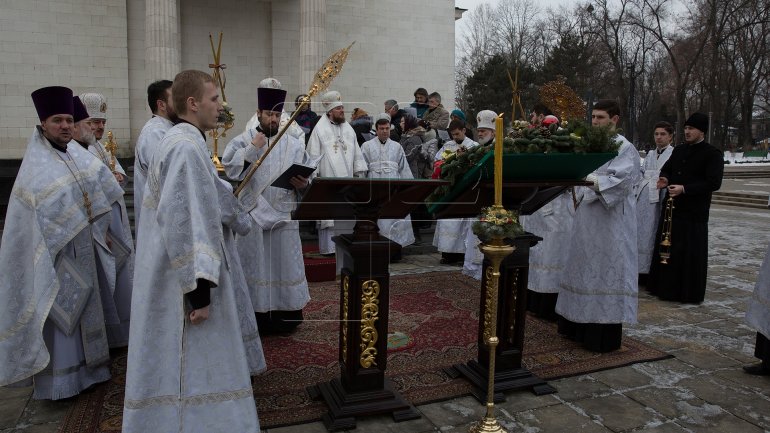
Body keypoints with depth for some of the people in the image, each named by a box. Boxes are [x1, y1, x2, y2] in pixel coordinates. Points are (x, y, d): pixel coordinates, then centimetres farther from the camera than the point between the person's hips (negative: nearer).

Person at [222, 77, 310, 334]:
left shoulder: (294, 145, 8)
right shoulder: (242, 142, 3)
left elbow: (305, 180, 9)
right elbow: (230, 171, -10)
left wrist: (303, 184, -13)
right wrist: (252, 148, -15)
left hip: (283, 214, 2)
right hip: (253, 213, -2)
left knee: (284, 262, 6)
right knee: (255, 263, 3)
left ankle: (285, 316, 18)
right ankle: (258, 316, 13)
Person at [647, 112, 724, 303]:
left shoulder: (712, 154, -5)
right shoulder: (679, 150, 14)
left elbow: (714, 182, -13)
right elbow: (666, 169, 19)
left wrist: (684, 189, -21)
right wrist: (664, 179, -5)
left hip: (694, 212, -6)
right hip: (671, 208, 6)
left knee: (691, 253, -2)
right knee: (666, 248, 10)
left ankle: (690, 293, 10)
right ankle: (665, 287, 21)